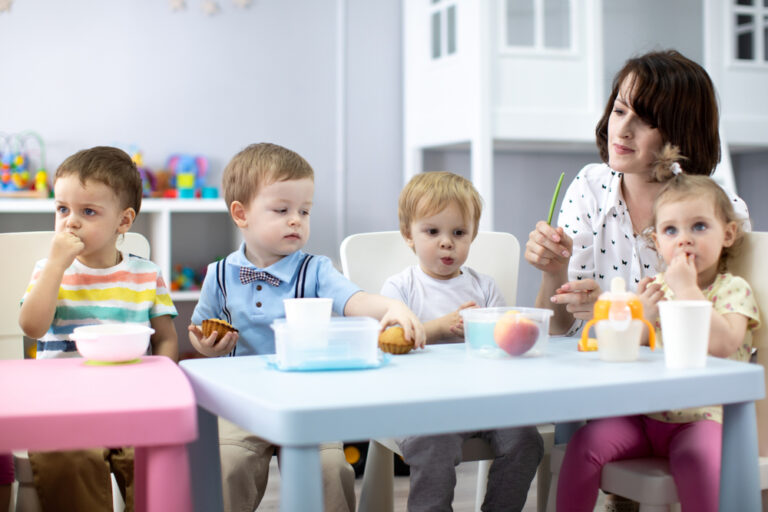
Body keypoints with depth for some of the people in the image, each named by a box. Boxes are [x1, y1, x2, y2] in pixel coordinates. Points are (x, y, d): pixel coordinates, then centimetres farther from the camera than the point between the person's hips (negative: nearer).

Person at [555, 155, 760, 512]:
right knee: (585, 442, -17)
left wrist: (687, 289, -14)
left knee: (696, 457, -35)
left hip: (702, 416, -4)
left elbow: (722, 343, -19)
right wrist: (648, 308, -11)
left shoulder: (733, 289, 1)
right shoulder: (657, 286, 14)